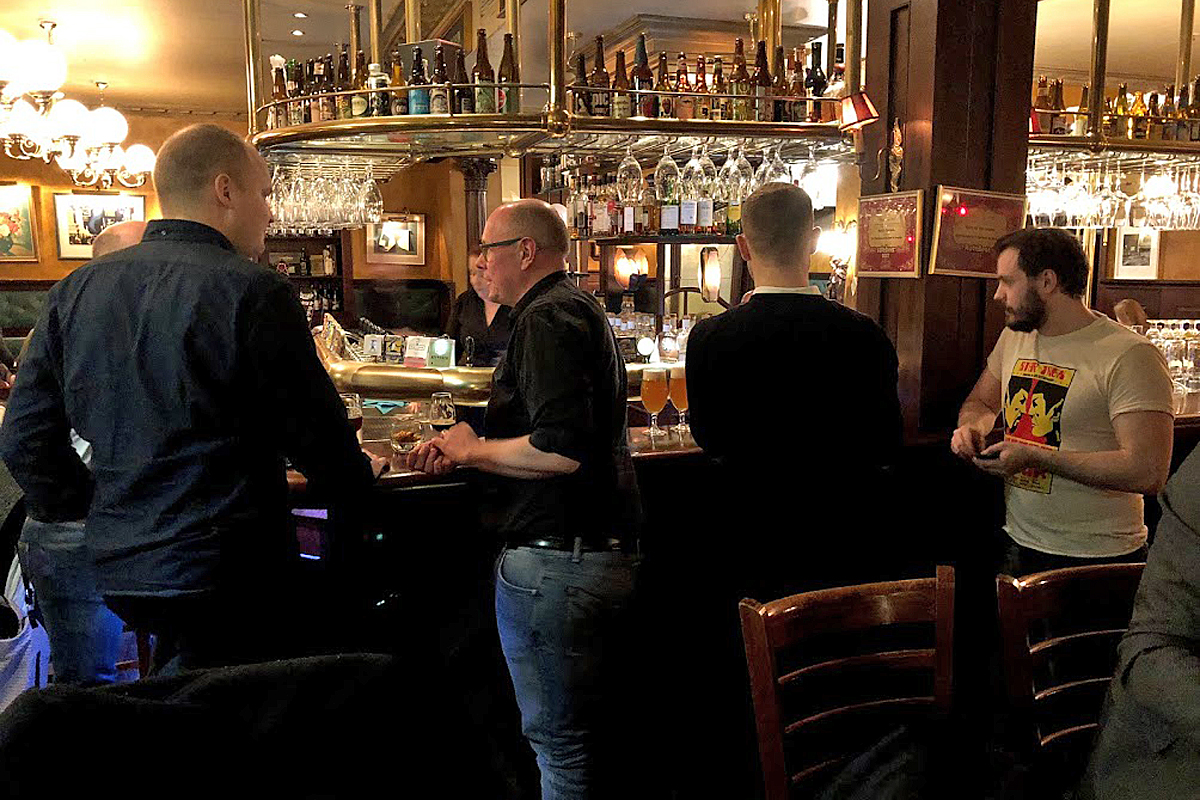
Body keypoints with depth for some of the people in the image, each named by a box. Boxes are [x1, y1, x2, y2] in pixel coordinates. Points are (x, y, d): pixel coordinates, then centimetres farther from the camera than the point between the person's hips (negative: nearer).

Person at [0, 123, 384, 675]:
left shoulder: (73, 291, 5)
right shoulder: (253, 292, -14)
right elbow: (316, 435, -9)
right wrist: (359, 473, 12)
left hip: (118, 569, 7)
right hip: (227, 569, -7)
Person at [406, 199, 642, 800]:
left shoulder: (547, 317, -14)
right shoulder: (581, 308, 19)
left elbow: (560, 450, -26)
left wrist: (473, 449, -10)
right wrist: (461, 452, 12)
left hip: (555, 563, -11)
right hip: (610, 553, 11)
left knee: (559, 741, 2)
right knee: (598, 729, 20)